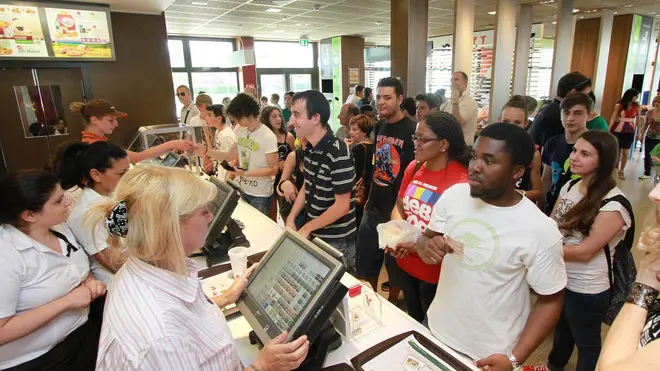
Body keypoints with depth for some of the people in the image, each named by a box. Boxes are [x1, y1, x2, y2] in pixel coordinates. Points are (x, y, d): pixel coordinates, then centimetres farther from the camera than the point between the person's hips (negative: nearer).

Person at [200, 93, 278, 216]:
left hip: (260, 195, -6)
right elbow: (229, 156, 6)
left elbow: (273, 169, -18)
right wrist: (206, 150, -8)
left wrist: (245, 173, -26)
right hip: (243, 190, 7)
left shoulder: (268, 137, -19)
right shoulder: (240, 131, 3)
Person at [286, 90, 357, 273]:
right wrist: (291, 219, 2)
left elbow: (342, 206, -23)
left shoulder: (338, 153, -24)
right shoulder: (310, 148, 1)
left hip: (337, 240, -7)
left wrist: (306, 228, -14)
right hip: (313, 233, 7)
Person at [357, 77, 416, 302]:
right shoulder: (379, 127, 6)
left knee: (395, 264, 14)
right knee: (366, 262, 16)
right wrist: (370, 197, 15)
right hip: (374, 207, 7)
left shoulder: (411, 130, -15)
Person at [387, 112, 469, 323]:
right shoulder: (413, 168, -2)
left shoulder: (461, 181, -24)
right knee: (413, 321, 29)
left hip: (437, 273, -6)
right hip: (406, 263, 6)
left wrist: (420, 246, -29)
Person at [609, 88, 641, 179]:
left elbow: (638, 120, 2)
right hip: (617, 131, -1)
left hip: (629, 132, 1)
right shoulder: (619, 105, -4)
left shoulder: (637, 107, 0)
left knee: (625, 152, 1)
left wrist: (639, 132, -3)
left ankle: (621, 170, 15)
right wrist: (609, 131, -7)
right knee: (617, 151, 8)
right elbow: (613, 119, -4)